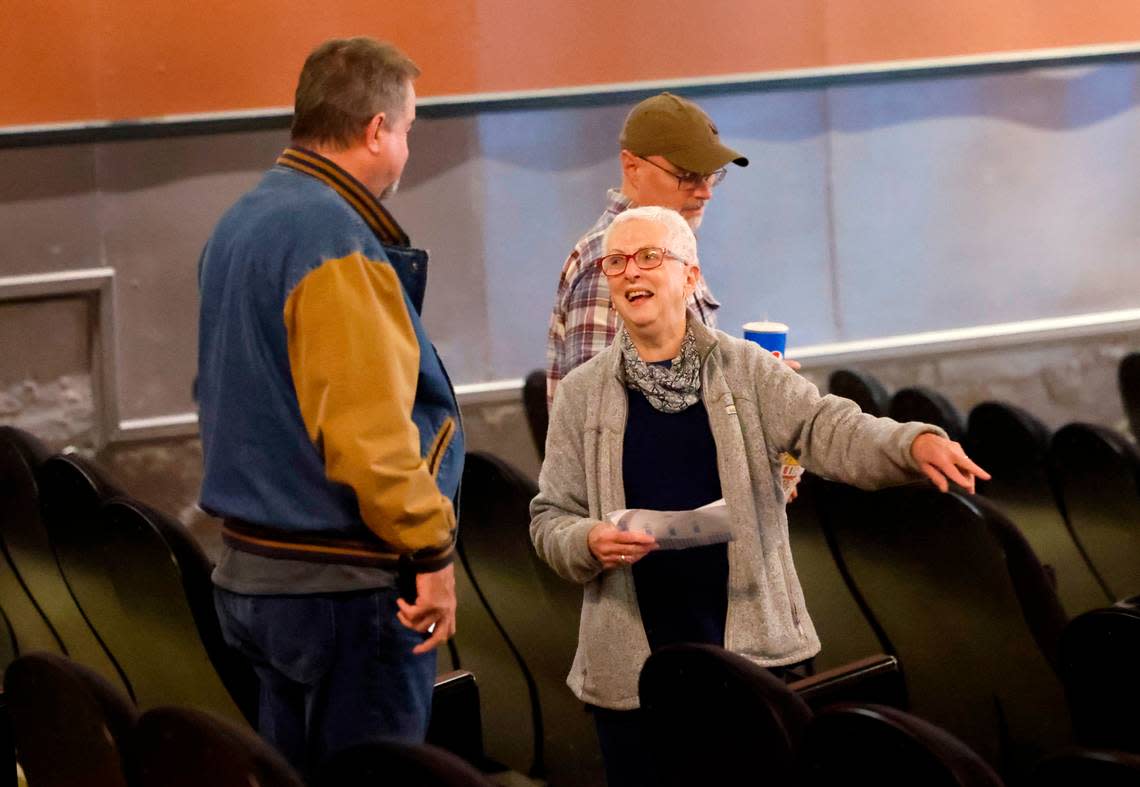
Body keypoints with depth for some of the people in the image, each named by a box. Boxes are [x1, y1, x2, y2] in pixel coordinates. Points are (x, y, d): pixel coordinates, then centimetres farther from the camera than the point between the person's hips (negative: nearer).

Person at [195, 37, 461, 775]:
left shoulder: (240, 225, 12)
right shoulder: (335, 241, -19)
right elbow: (367, 429, -24)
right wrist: (432, 549, -16)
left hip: (251, 567, 10)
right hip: (345, 578, -10)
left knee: (292, 769, 17)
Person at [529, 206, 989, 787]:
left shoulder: (747, 371, 3)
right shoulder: (582, 394, 5)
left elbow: (831, 431, -10)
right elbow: (550, 519, 6)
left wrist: (915, 444, -29)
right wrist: (590, 542, -17)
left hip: (755, 647, 0)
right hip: (631, 667, 1)